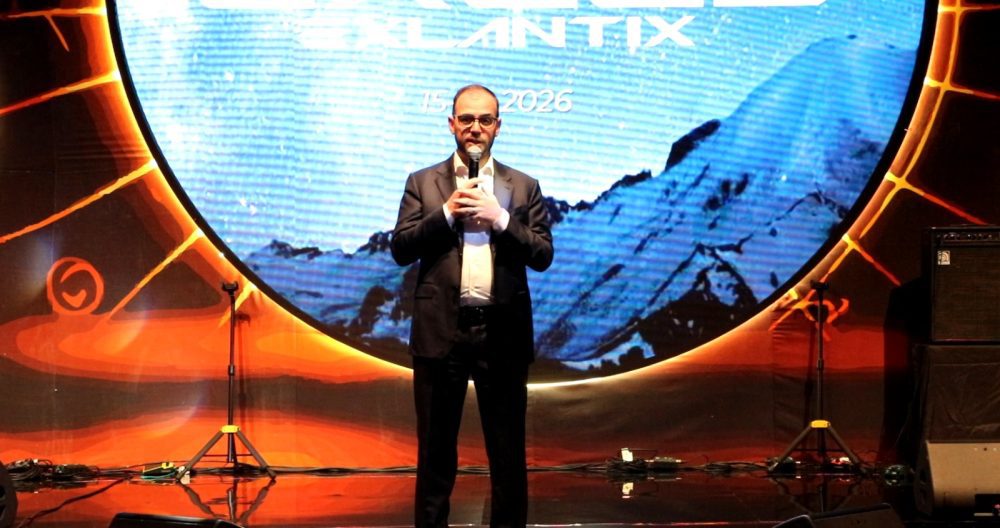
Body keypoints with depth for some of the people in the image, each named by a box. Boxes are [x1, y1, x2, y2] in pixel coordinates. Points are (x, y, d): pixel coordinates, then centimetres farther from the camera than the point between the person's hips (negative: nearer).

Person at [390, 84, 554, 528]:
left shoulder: (523, 187, 9)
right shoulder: (423, 183, 8)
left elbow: (543, 255, 1)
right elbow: (400, 249, 0)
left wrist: (500, 218, -12)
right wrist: (447, 213, -11)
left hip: (503, 331, 1)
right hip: (441, 329, 0)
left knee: (508, 453, 6)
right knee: (436, 450, 7)